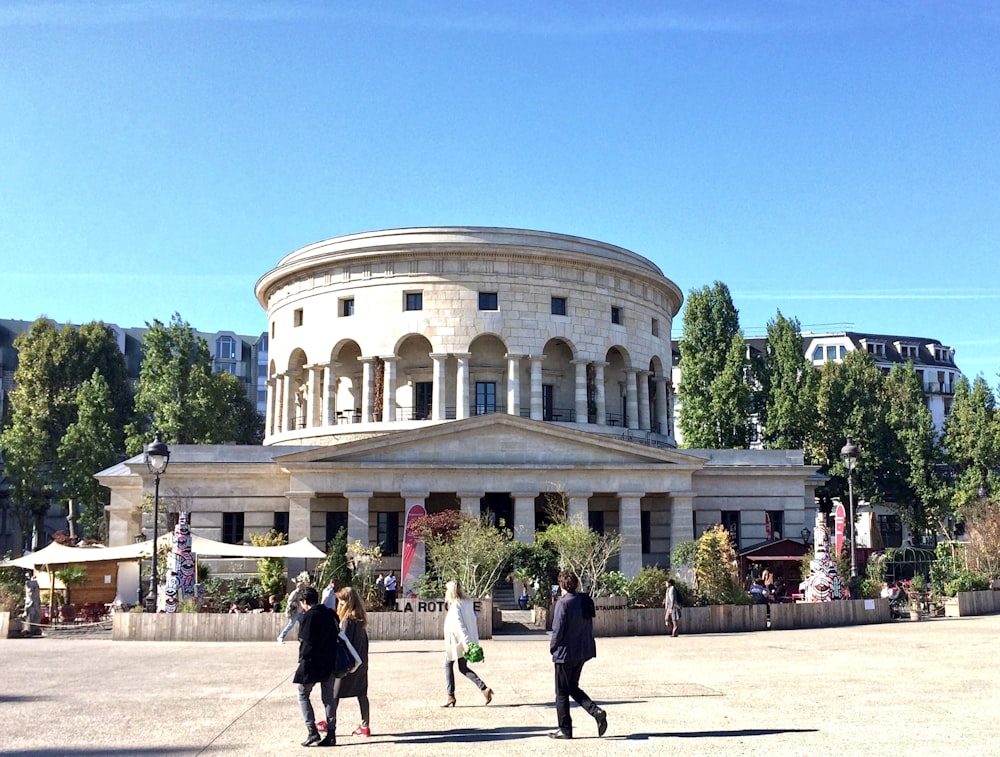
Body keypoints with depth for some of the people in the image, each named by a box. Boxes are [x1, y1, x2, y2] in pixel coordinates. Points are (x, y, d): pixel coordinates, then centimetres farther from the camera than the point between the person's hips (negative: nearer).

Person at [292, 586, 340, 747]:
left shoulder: (309, 616, -14)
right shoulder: (330, 614, 7)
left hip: (311, 663, -7)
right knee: (328, 697, 12)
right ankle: (331, 734, 11)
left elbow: (306, 641, -18)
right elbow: (337, 634, 12)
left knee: (303, 695, 9)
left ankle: (312, 731, 0)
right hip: (330, 663, 7)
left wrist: (303, 659, -7)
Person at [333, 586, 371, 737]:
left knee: (334, 693, 5)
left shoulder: (347, 620, -16)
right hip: (361, 662, 8)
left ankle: (331, 724, 13)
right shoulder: (361, 619, 7)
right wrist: (364, 661, 17)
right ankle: (364, 726, 12)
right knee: (362, 693, 9)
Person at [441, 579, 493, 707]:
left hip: (456, 642, -8)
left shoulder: (455, 606, -17)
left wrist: (465, 643, -28)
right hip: (469, 640, 8)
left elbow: (460, 625, -24)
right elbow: (473, 619, 13)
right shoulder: (468, 603, 7)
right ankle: (484, 688, 1)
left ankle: (451, 697, 12)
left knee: (448, 665, 11)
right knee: (463, 668, 16)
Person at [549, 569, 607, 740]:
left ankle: (565, 730, 12)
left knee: (562, 692, 6)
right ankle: (596, 711, 3)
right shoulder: (585, 601, 4)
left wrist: (552, 647, -2)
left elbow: (558, 630, -19)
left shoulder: (563, 603, -19)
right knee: (573, 687, 20)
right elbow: (589, 625, 9)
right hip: (583, 652, 7)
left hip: (565, 653, -7)